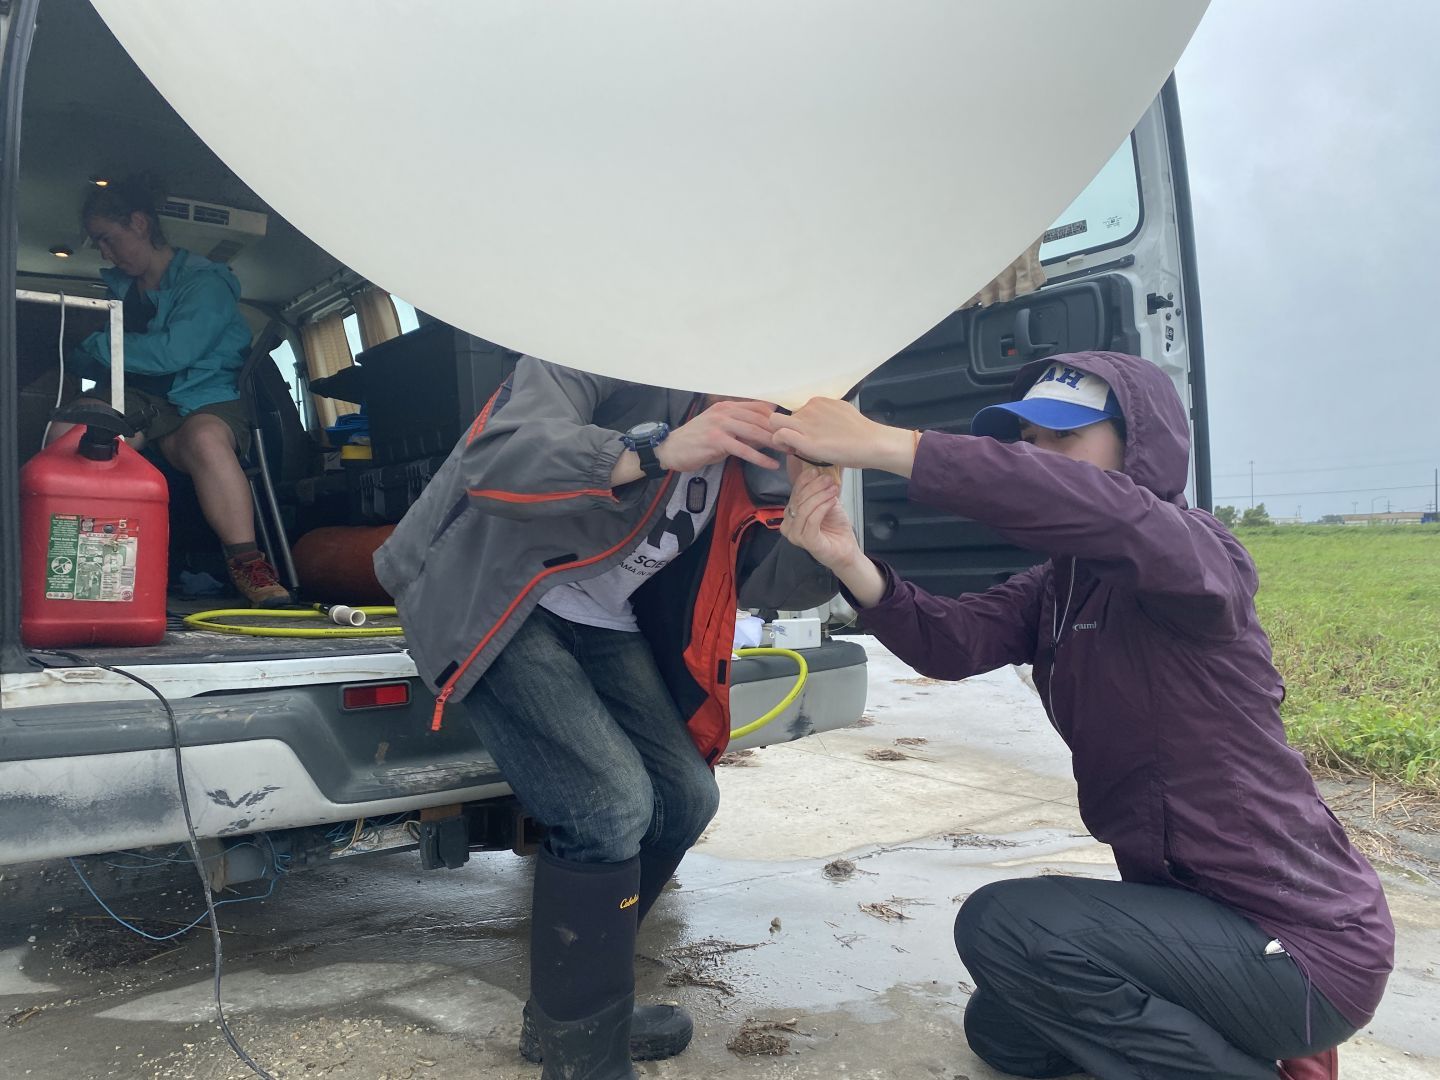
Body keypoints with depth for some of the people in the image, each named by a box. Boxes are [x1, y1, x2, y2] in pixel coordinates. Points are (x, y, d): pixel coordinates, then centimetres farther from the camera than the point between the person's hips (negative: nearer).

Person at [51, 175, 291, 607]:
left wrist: (98, 346, -5)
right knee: (65, 432, -24)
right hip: (136, 401, 6)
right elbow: (90, 363, 31)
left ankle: (247, 564, -32)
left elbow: (173, 352, -17)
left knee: (204, 438, -40)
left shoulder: (204, 282, -3)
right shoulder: (120, 287, 21)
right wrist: (85, 357, 7)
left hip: (203, 401, -6)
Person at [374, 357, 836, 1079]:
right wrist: (656, 449, -45)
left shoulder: (758, 427, 2)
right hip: (497, 602, -8)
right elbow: (496, 459, -34)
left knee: (685, 796, 5)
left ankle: (569, 1008, 24)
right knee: (609, 802, -20)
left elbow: (765, 578, -5)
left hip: (602, 621, 8)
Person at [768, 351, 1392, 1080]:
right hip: (1193, 907, 9)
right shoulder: (1058, 588, 4)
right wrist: (852, 565, -34)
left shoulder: (1195, 552, -19)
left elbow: (1104, 510, -43)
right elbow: (953, 639, -15)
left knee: (1002, 924, -21)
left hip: (1301, 938, -8)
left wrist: (887, 445, -45)